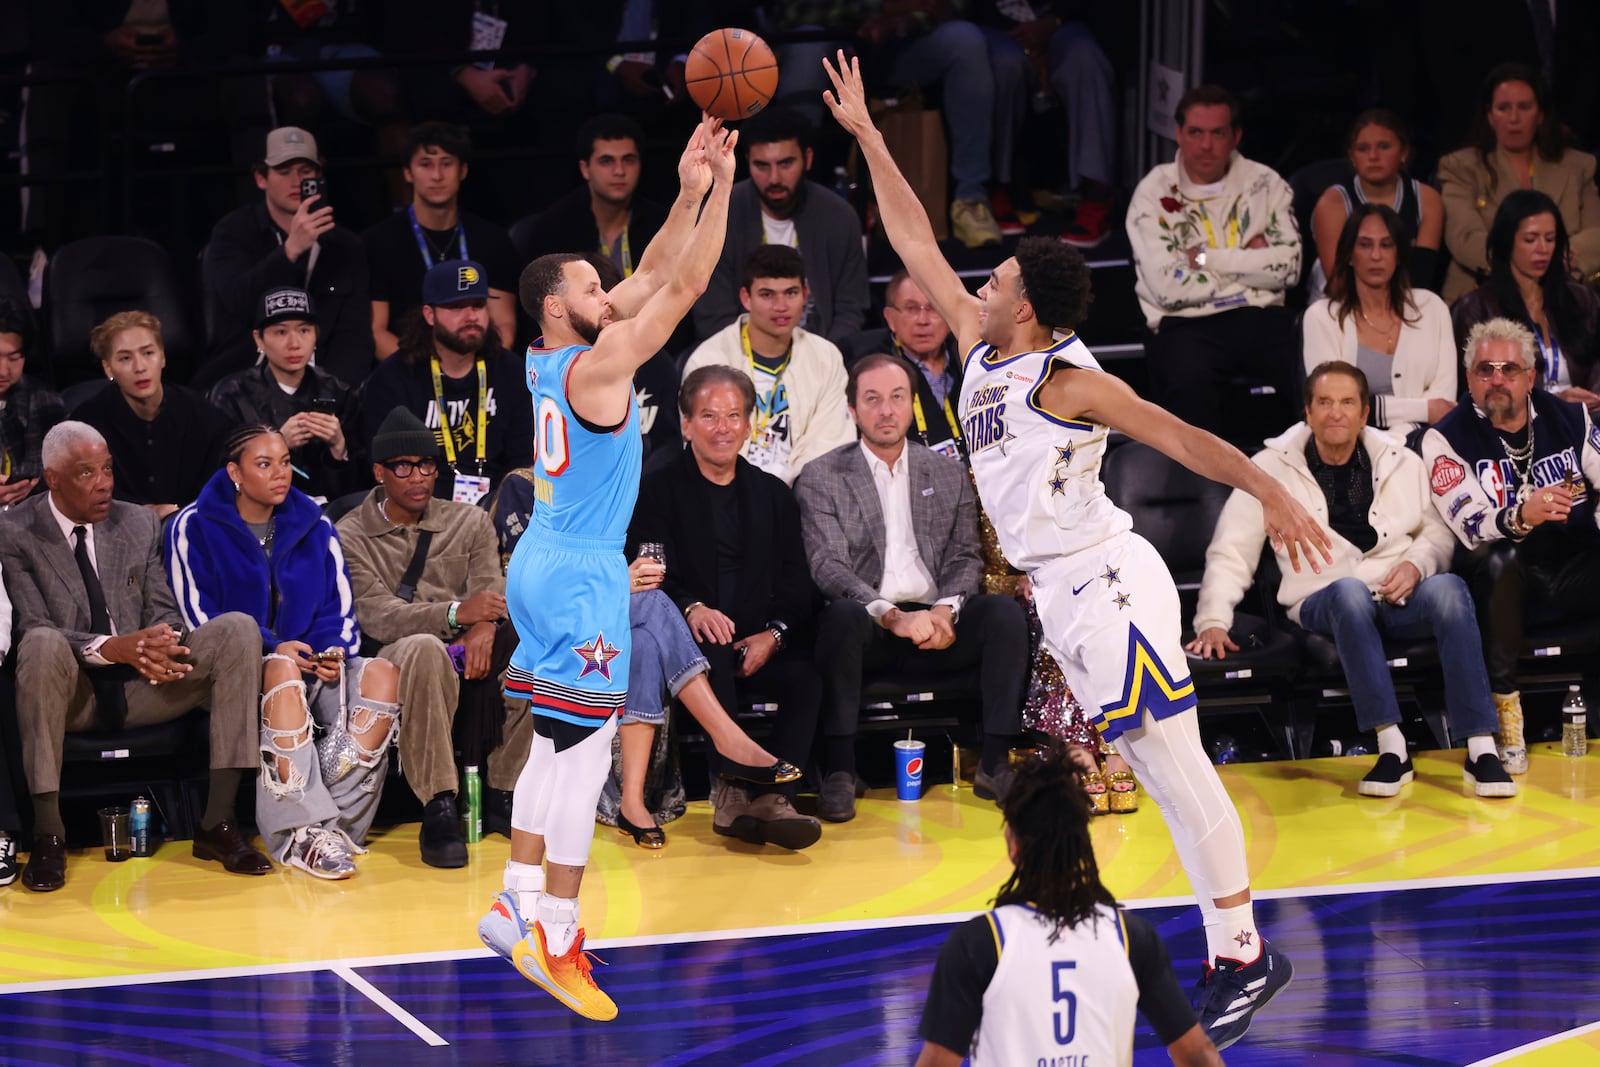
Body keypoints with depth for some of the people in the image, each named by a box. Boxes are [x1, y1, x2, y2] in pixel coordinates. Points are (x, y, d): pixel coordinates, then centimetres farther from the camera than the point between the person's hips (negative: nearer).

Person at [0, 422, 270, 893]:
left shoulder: (139, 524, 11)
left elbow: (163, 613, 7)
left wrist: (163, 645, -20)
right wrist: (111, 648, -29)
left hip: (141, 684, 4)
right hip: (72, 694, -4)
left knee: (238, 629, -17)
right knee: (42, 645, -38)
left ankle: (218, 823, -21)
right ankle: (47, 834, -31)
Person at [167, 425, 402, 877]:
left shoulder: (314, 526, 15)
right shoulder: (194, 529, 1)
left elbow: (339, 606, 14)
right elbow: (199, 620, -4)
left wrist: (334, 651, -9)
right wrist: (271, 648, -17)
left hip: (310, 662, 5)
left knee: (382, 674, -26)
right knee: (283, 669, -39)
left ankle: (331, 817, -34)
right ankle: (305, 827, -47)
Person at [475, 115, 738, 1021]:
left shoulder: (553, 361, 8)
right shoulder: (596, 364, -17)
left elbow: (654, 276, 15)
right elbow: (687, 285, -17)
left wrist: (689, 195, 10)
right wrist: (719, 186, -13)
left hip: (543, 566, 10)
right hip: (582, 580, -10)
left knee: (556, 745, 16)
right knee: (583, 755, -7)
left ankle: (520, 904, 21)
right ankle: (554, 940, -7)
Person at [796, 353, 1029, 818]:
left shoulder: (949, 474, 17)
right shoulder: (821, 479, 4)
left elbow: (965, 555, 11)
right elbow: (828, 568, -8)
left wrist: (946, 609, -12)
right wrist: (892, 615, -23)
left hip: (936, 620, 3)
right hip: (867, 627, -3)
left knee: (1004, 610, -23)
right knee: (842, 614, -37)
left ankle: (995, 763, -21)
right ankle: (839, 770, -32)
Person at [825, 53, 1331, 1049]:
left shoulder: (1069, 379, -13)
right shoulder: (981, 348, 10)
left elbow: (1178, 434, -23)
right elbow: (918, 244, 17)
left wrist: (1270, 492, -35)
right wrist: (866, 136, 18)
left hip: (1105, 583, -9)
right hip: (1059, 593, 9)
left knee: (1178, 770, -6)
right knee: (1161, 776, 10)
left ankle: (1244, 957, -2)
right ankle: (1232, 956, 14)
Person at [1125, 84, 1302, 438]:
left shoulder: (1265, 184, 14)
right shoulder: (1154, 193, 5)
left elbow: (1287, 267, 1)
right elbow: (1168, 288, -7)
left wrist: (1206, 258, -3)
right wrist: (1249, 262, 1)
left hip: (1261, 317, 2)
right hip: (1187, 325, -2)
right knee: (1189, 379, -37)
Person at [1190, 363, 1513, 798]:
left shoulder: (1401, 463, 11)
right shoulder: (1272, 468, 5)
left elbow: (1439, 531, 15)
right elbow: (1231, 552, 4)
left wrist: (1417, 563, -7)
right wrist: (1213, 621, -8)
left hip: (1401, 599, 2)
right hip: (1322, 606, -2)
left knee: (1448, 588, -32)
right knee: (1349, 590, -39)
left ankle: (1481, 749, -36)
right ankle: (1391, 749, -39)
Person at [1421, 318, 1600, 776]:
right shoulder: (1447, 439, -2)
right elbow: (1471, 525, -15)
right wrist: (1520, 517, -36)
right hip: (1508, 581, -2)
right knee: (1499, 558, -36)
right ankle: (1504, 705, -30)